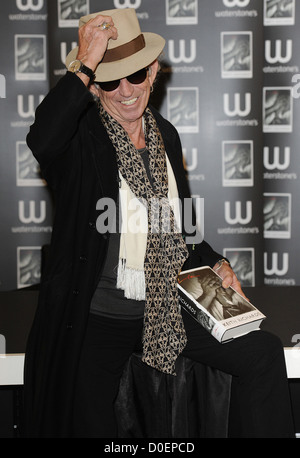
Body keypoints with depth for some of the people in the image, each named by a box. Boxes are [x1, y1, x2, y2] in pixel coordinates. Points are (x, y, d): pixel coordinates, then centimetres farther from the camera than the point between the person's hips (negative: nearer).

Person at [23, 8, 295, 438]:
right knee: (87, 422, -11)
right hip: (95, 317, -5)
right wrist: (86, 64, -30)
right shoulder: (81, 136, -10)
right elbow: (42, 140, -38)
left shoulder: (165, 135, 8)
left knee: (263, 351, -2)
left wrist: (216, 264, 5)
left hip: (166, 308, 5)